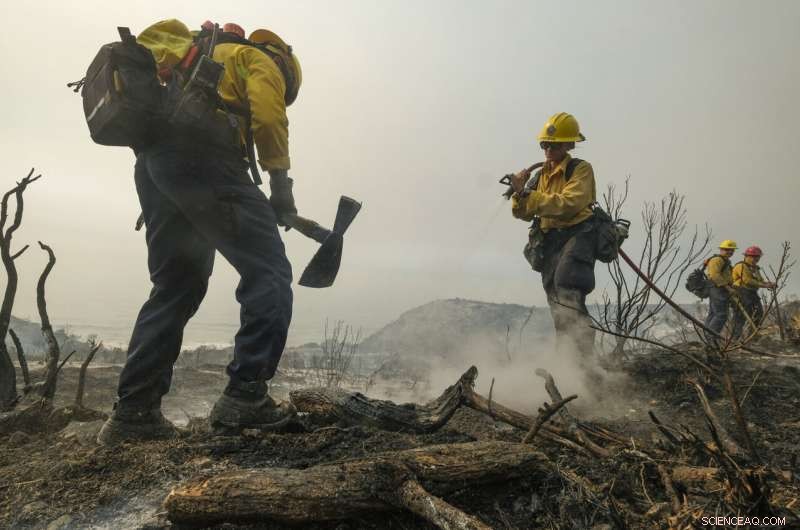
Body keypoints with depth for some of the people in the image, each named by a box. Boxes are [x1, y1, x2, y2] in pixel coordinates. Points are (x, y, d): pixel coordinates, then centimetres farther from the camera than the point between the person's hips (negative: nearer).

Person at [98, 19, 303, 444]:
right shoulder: (261, 61, 15)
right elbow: (268, 119, -6)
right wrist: (281, 186, 1)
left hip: (152, 162, 9)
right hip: (201, 158, -8)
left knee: (174, 288, 10)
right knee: (269, 272, -9)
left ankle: (133, 411, 9)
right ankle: (245, 396, -16)